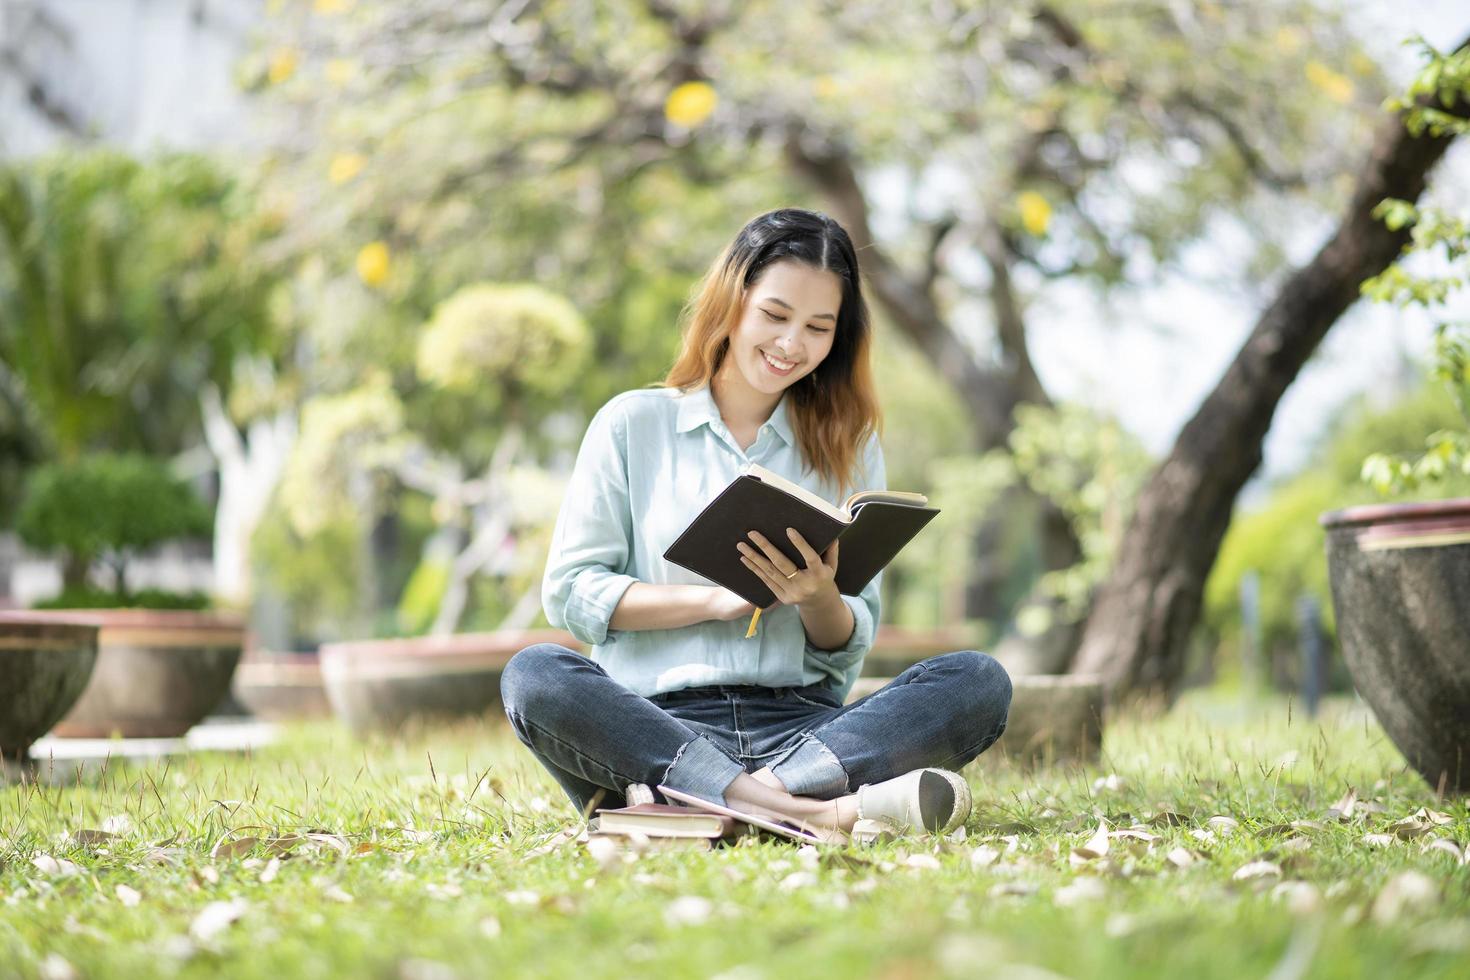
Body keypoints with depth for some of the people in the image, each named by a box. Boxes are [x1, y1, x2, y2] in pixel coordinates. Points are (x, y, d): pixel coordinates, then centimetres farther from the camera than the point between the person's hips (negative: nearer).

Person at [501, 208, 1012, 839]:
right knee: (534, 676, -33)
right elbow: (569, 592, 1)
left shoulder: (848, 447, 16)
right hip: (659, 720, -2)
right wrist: (722, 600, -10)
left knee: (979, 681, -22)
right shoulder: (633, 424, 9)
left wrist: (818, 600, -11)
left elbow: (850, 647, 13)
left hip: (800, 723, 2)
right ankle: (806, 807, -45)